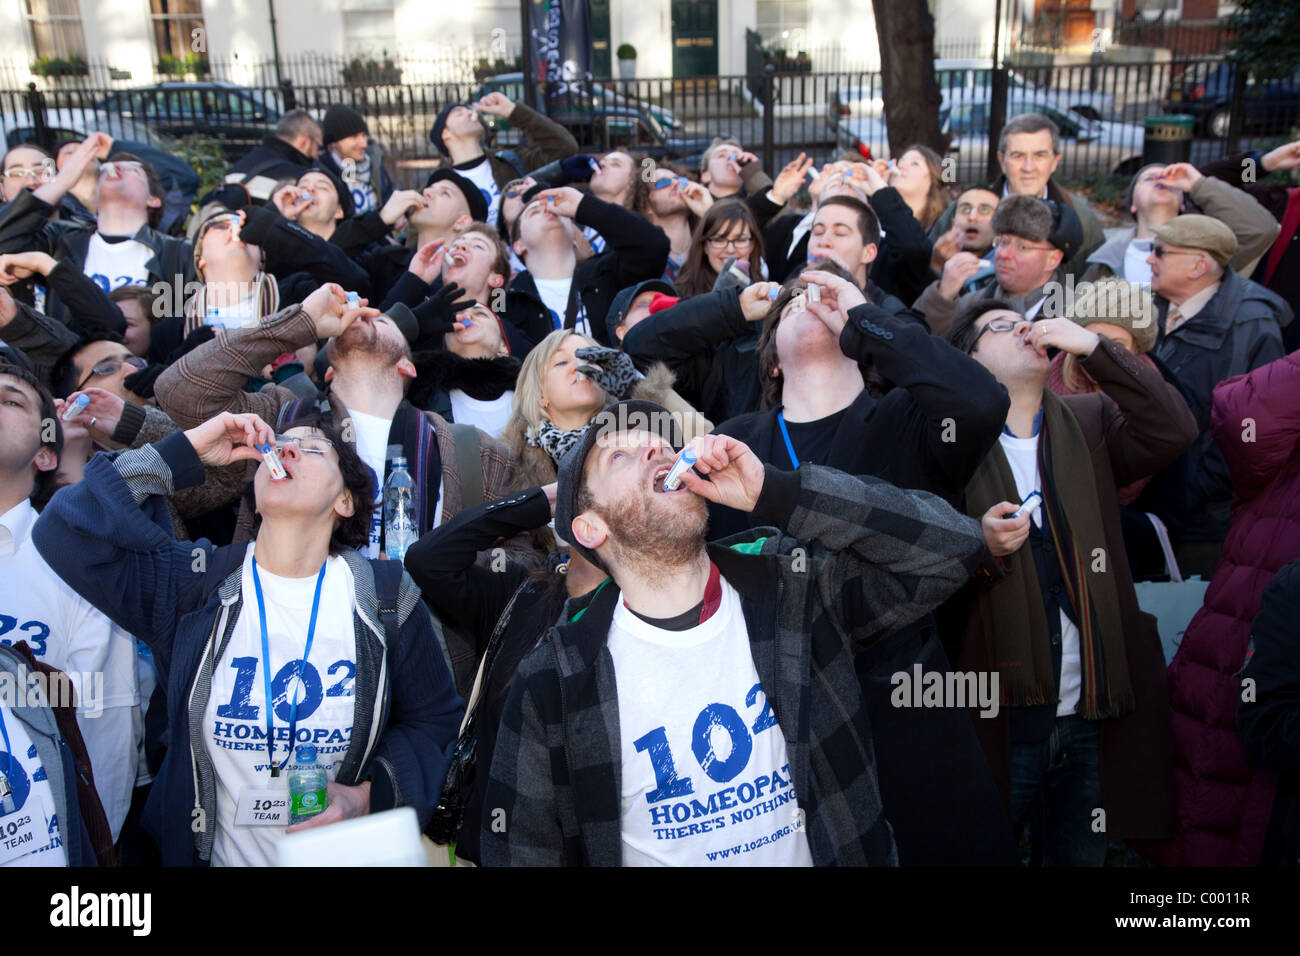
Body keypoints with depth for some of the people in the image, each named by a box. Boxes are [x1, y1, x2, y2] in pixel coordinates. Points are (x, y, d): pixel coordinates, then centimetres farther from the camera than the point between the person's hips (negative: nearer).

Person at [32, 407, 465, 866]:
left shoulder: (388, 601, -9)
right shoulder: (190, 584, -8)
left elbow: (435, 721, -1)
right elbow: (65, 535, -18)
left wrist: (371, 795, -18)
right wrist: (182, 454, -17)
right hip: (214, 852, 1)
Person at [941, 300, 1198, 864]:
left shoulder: (1090, 422, 9)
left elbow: (1174, 431, -9)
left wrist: (1094, 347, -11)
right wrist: (981, 546, -22)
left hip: (1089, 711, 3)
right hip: (998, 712, -3)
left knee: (1080, 856, 17)